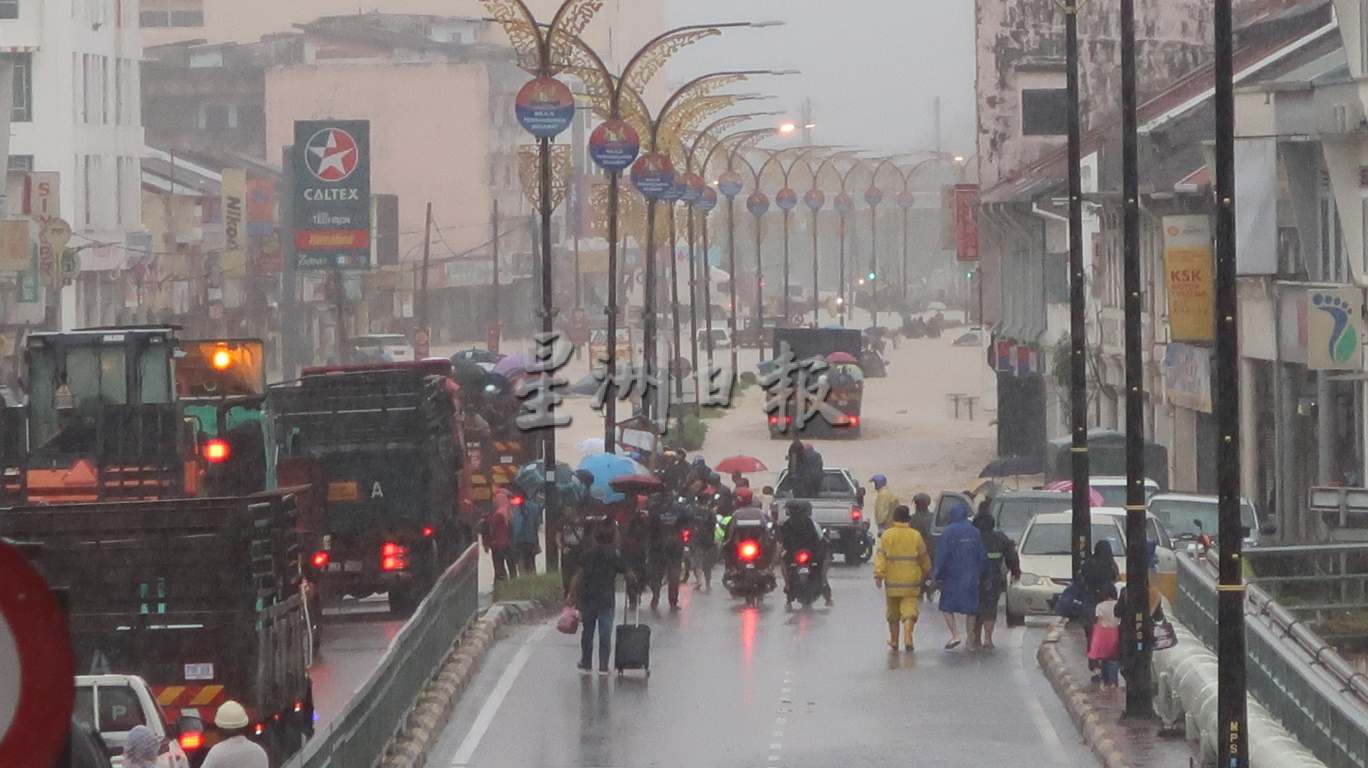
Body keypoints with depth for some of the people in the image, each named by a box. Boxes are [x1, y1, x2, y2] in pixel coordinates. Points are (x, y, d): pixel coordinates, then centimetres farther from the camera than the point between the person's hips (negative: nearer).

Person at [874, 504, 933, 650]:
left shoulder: (887, 535, -3)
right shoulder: (915, 535, -1)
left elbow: (880, 556, -9)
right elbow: (924, 558, 8)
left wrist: (878, 574, -9)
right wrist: (924, 573, 23)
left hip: (892, 582, 1)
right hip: (911, 581, -1)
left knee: (893, 612, 14)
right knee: (909, 610, -2)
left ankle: (893, 640, 22)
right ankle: (907, 637, -21)